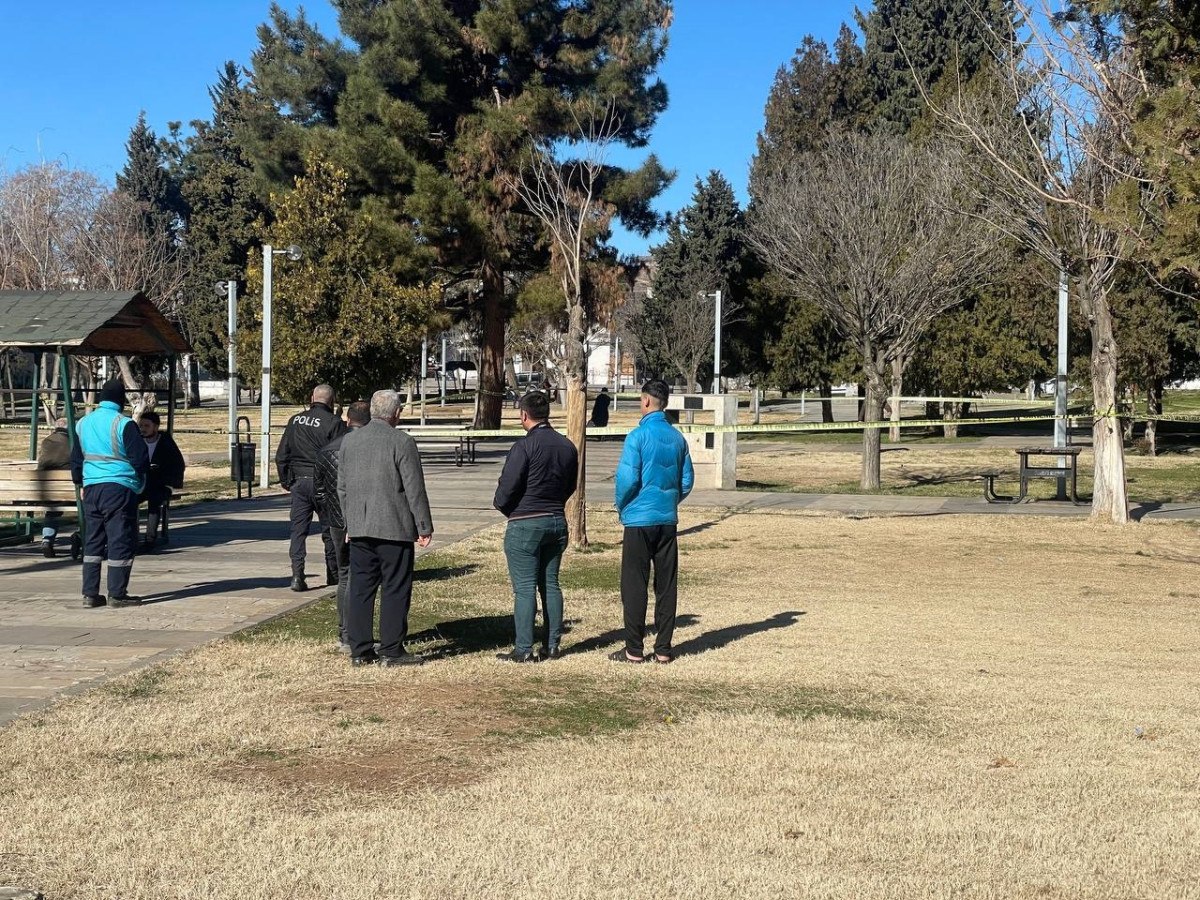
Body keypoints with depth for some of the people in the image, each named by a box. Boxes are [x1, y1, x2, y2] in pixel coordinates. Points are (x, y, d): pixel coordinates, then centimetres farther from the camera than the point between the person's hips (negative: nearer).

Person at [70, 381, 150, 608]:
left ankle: (90, 594, 12)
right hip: (119, 488, -6)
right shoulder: (123, 424, -11)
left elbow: (76, 458, 19)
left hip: (91, 487, 6)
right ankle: (117, 594, 0)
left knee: (93, 541, 12)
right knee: (121, 541, -1)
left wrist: (81, 484, 30)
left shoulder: (83, 423, 10)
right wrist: (141, 473, 10)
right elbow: (140, 459, -12)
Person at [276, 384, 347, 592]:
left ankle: (297, 574, -7)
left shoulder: (295, 420, 7)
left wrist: (285, 481, 18)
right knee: (329, 530, 10)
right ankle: (333, 574, 19)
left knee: (298, 530, 5)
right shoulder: (334, 423, -8)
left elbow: (281, 455, 9)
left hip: (298, 481, 3)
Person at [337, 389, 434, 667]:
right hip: (394, 528, -5)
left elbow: (342, 486, 14)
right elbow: (415, 490, -9)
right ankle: (391, 651, 2)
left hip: (358, 529, 5)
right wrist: (424, 527, -2)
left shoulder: (350, 440, 8)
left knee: (360, 588, 8)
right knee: (395, 590, 1)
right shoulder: (402, 443, -10)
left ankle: (360, 650, 11)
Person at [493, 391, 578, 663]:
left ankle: (524, 649, 0)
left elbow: (506, 490, -16)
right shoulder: (567, 447, 5)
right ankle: (553, 645, 16)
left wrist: (503, 506, 5)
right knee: (550, 584, 13)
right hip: (557, 522, 6)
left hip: (525, 525, -6)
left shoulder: (524, 447, -16)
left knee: (524, 588, -2)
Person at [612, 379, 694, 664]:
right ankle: (663, 649, 11)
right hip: (668, 520, 6)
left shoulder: (639, 436, -11)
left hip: (640, 520, -5)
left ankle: (634, 650, 3)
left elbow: (627, 478, -15)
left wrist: (621, 506, 2)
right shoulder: (677, 438, 6)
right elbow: (687, 481, 9)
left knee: (634, 587, 1)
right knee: (667, 585, 8)